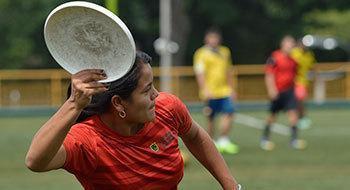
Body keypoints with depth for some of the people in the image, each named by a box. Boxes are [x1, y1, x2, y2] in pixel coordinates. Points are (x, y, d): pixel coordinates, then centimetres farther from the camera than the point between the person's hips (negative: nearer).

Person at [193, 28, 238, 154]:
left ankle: (223, 141, -4)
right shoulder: (201, 53, -3)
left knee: (229, 113, -10)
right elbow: (199, 73, -12)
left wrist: (231, 89, 20)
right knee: (211, 119, 3)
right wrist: (204, 90, -21)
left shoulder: (225, 52, 14)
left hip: (225, 91, 4)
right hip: (211, 92, -4)